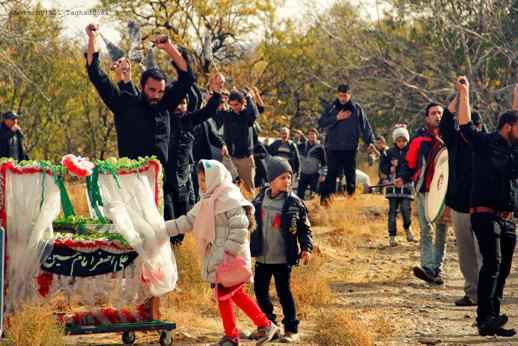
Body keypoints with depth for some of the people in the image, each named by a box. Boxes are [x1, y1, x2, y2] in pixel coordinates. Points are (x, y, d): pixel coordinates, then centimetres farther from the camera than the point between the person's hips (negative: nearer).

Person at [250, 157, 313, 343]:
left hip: (283, 258, -4)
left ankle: (291, 329, 10)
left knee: (284, 292, -1)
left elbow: (304, 228, -3)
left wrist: (306, 247, -14)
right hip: (262, 256, 4)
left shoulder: (294, 203, -9)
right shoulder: (260, 200, 0)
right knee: (260, 290, 12)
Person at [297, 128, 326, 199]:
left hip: (314, 175, -4)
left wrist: (323, 174, -10)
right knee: (300, 193, 5)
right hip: (304, 174, 4)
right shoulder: (302, 146, 6)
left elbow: (324, 163, -3)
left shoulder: (320, 148, -5)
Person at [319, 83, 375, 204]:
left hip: (350, 149, 1)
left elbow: (365, 126, 3)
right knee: (331, 174, -8)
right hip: (333, 148, -1)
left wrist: (370, 141, -10)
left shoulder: (356, 108, 5)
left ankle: (351, 195, 19)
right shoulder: (331, 108, 5)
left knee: (351, 174, 8)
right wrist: (336, 118, -14)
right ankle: (326, 198, -11)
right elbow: (321, 123, -4)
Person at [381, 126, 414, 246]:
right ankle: (392, 236, 7)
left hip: (406, 184, -1)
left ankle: (407, 227, 17)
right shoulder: (390, 152, 5)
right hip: (393, 184, 1)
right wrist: (390, 169, -9)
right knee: (393, 210, 2)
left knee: (406, 208, -12)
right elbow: (382, 166, 10)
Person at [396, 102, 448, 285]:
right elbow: (409, 164, 7)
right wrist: (403, 178, -9)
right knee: (426, 230, -10)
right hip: (424, 190, -2)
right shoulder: (419, 139, 4)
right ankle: (428, 267, -17)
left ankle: (436, 269, 11)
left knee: (441, 231, 5)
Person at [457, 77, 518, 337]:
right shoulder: (484, 143, -4)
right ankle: (486, 318, -30)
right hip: (485, 215, -8)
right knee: (492, 262, -21)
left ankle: (489, 323, 9)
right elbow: (466, 125, -13)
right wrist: (464, 94, -10)